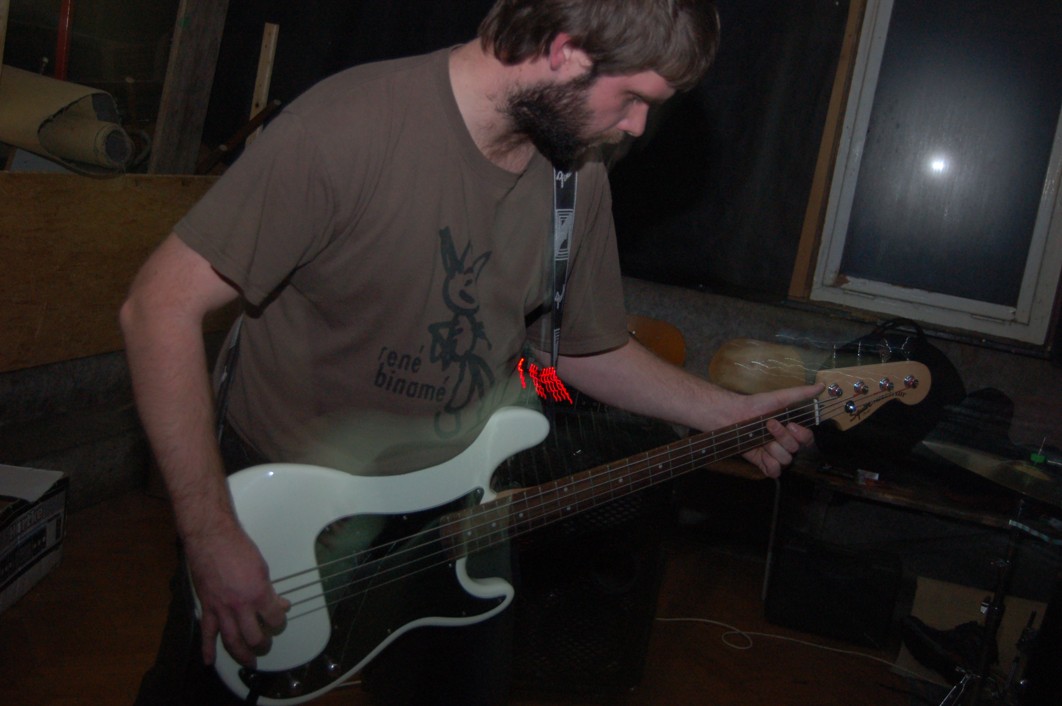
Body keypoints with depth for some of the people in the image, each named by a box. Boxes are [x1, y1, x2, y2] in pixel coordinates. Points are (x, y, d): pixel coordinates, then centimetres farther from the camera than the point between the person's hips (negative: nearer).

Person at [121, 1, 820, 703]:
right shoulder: (349, 127, -26)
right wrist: (213, 537, -25)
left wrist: (731, 415, 5)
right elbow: (163, 305, -24)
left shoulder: (579, 175, -4)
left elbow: (584, 345, 10)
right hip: (275, 508, -4)